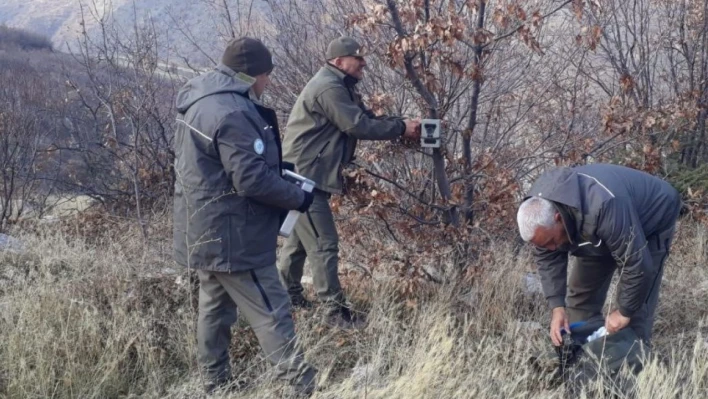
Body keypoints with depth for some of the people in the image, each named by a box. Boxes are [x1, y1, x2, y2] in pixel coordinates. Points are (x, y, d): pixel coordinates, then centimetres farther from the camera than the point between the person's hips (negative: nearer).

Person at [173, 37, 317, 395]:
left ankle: (215, 384, 29)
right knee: (271, 315, -5)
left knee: (215, 308, 18)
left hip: (207, 232, 10)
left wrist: (276, 168, 14)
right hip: (231, 236, -10)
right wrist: (299, 197, -11)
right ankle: (304, 385, 1)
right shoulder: (231, 112, -23)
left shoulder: (201, 101, 10)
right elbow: (252, 179, -25)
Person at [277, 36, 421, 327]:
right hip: (303, 176, -11)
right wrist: (401, 128, -15)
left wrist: (401, 126, -2)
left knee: (301, 237, 20)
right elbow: (358, 126, -22)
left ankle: (287, 294, 33)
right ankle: (335, 311, -7)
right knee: (324, 243, -10)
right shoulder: (328, 88, -18)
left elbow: (365, 118, 12)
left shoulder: (340, 87, 16)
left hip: (308, 176, 11)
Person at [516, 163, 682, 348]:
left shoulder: (604, 207, -46)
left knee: (636, 310, -12)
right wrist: (557, 307, -20)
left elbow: (636, 263, -38)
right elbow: (547, 258, -10)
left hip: (651, 221, -6)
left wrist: (624, 312, -26)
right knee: (581, 293, 5)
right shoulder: (539, 207, -24)